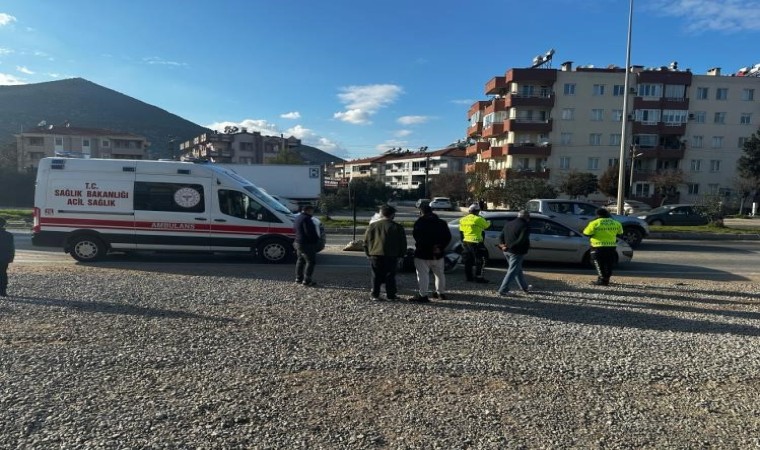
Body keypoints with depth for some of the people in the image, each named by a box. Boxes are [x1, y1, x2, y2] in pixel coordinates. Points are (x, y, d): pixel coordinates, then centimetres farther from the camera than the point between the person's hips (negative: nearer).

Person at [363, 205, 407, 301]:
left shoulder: (372, 226, 5)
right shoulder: (397, 227, -1)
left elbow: (366, 242, 9)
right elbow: (403, 243, 2)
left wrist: (368, 253, 17)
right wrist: (400, 254, 13)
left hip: (375, 256, 2)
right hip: (391, 257, -2)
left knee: (376, 276, 10)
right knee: (390, 276, 7)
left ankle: (375, 295, 12)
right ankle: (391, 295, 10)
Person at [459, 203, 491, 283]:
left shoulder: (463, 220, 9)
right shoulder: (478, 219, -11)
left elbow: (461, 232, 14)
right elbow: (486, 225, 7)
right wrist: (489, 222, 29)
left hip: (466, 242, 7)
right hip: (475, 242, -7)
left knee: (468, 260, 14)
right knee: (480, 260, 0)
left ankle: (469, 276, 21)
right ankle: (478, 277, -2)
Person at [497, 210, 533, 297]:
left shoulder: (508, 224, 13)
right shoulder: (525, 227, -11)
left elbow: (501, 236, 8)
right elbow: (521, 240, -23)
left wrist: (502, 245, -6)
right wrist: (509, 246, -20)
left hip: (507, 251, 8)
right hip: (516, 252, -8)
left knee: (518, 270, 20)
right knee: (512, 271, -2)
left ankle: (525, 287, 33)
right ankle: (503, 290, -5)